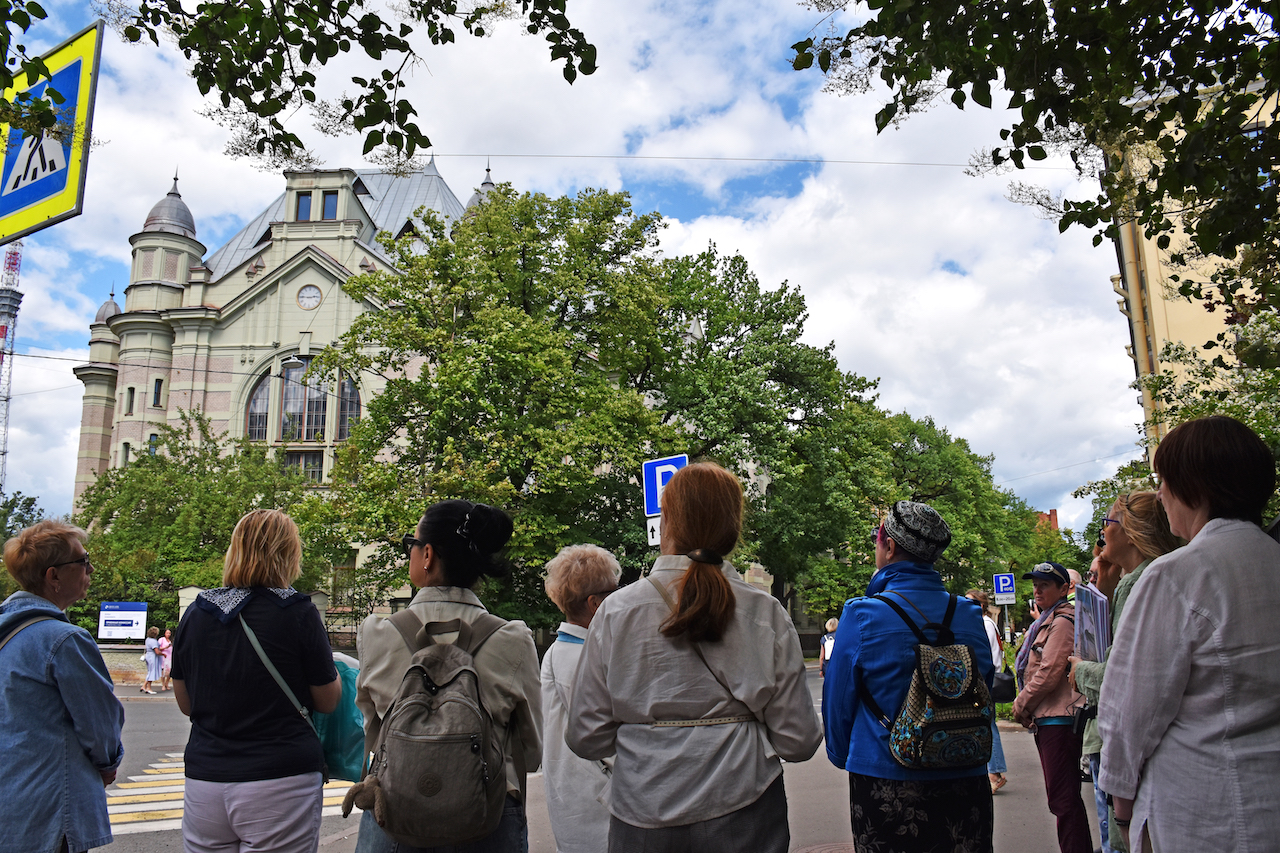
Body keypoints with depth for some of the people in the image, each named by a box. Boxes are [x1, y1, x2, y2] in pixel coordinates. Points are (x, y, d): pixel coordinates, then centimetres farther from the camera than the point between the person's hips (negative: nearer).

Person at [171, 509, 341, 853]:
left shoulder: (196, 613, 2)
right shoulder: (298, 613, -12)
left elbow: (185, 704, 13)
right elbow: (328, 701, -3)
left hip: (205, 777, 5)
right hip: (280, 782, -4)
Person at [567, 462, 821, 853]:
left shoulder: (616, 612, -11)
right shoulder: (768, 615, -10)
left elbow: (587, 739, -5)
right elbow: (797, 742, -6)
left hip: (643, 820, 1)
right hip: (743, 819, 0)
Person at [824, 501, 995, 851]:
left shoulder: (862, 616, -14)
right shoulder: (970, 616, -2)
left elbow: (838, 700, -5)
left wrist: (842, 756, 13)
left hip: (885, 779, -3)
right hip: (964, 779, 4)